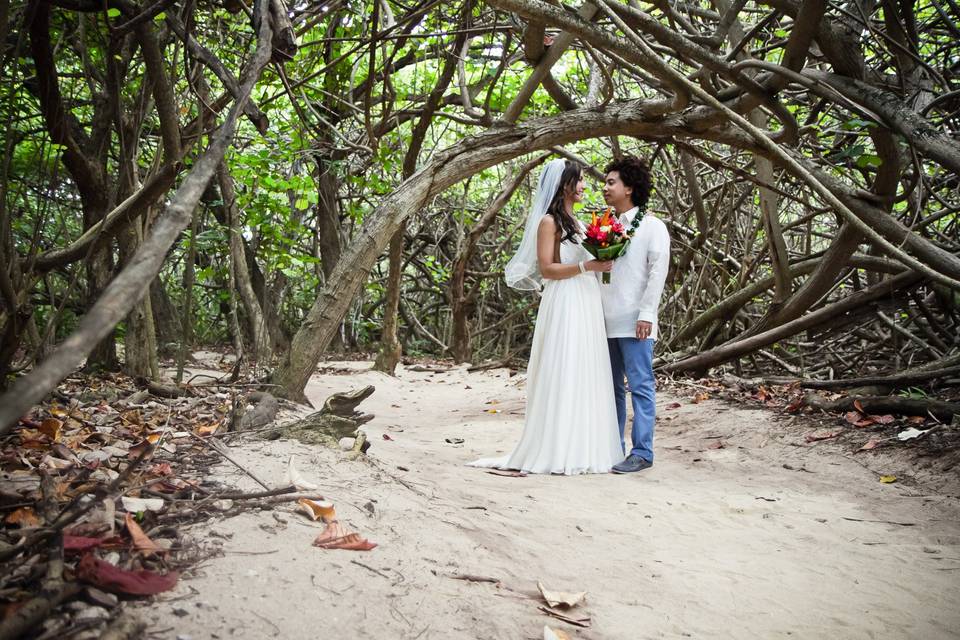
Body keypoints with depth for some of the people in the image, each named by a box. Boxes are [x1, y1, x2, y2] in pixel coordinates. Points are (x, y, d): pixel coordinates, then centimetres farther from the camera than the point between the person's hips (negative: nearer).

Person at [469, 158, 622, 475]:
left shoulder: (575, 222, 20)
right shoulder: (549, 221, -4)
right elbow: (547, 269, -12)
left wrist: (602, 260, 6)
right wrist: (586, 266, -19)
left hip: (586, 306, 8)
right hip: (564, 305, -8)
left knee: (585, 376, 7)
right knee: (563, 376, -9)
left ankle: (582, 448, 12)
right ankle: (557, 452, -4)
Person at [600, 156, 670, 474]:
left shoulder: (651, 226, 0)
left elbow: (658, 270, -8)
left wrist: (646, 314, -16)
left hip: (634, 322, -7)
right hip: (606, 322, 7)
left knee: (641, 386, -3)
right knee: (611, 386, 11)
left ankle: (641, 453, 0)